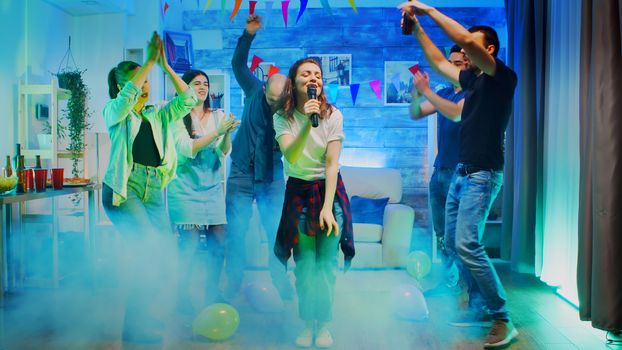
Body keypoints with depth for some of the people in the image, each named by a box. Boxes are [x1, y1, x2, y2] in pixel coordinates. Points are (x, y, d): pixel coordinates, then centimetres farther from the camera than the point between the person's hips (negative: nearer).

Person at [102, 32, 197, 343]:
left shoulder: (158, 115, 17)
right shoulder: (114, 111, 6)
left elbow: (187, 99, 3)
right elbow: (126, 97, -17)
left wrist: (165, 65, -4)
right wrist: (151, 59, -16)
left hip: (153, 192, 5)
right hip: (123, 188, -5)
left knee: (159, 257, 0)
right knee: (148, 249, -20)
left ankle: (141, 317, 21)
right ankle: (135, 326, -8)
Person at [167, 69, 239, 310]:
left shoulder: (217, 116, 10)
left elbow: (225, 151, 1)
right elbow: (187, 149, -13)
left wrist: (228, 132, -20)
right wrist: (218, 131, -21)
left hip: (212, 187, 4)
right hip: (185, 187, -4)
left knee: (218, 241, 0)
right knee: (190, 243, -9)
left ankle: (211, 294, 16)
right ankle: (181, 295, 6)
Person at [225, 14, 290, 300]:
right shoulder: (254, 92, -6)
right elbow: (238, 64, 0)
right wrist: (248, 35, -13)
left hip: (272, 179, -1)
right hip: (241, 174, 2)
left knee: (277, 234, 1)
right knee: (235, 233, 4)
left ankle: (282, 287, 13)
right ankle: (232, 287, 16)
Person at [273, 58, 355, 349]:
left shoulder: (333, 115, -10)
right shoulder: (282, 117, -7)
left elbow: (332, 163, -13)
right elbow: (290, 157, -23)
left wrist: (327, 207, -19)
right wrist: (307, 123, -35)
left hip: (330, 190, 0)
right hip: (298, 192, 1)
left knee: (326, 263, -2)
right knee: (304, 264, 0)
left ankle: (323, 324, 12)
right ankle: (308, 324, 15)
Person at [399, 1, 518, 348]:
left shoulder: (503, 76, -9)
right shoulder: (473, 79, 14)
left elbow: (465, 39, -22)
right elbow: (439, 62, 26)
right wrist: (417, 28, 20)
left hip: (483, 174, -9)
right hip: (462, 171, 9)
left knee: (467, 244, -17)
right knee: (453, 240, 10)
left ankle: (503, 320, -7)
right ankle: (479, 306, 21)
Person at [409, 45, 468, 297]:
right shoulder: (445, 93, 15)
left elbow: (457, 113, -24)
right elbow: (415, 114, 14)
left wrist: (426, 91, -22)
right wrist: (417, 91, -5)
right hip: (440, 170, 8)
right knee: (442, 232, 10)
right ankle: (451, 281, 19)